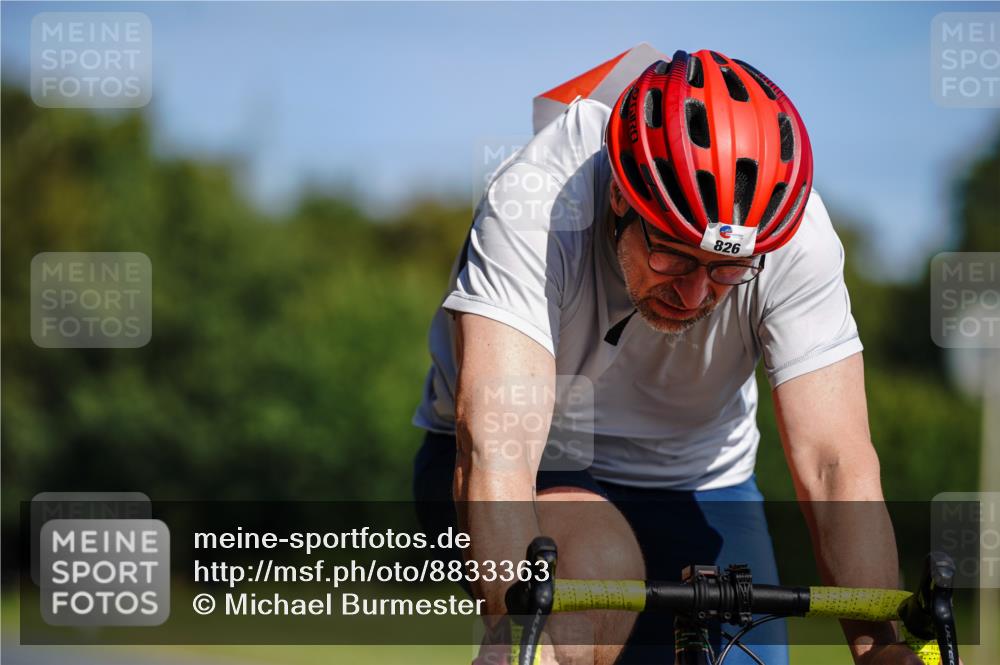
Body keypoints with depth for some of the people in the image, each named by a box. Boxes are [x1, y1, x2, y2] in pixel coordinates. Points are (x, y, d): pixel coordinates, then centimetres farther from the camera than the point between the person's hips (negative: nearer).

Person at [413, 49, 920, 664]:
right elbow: (495, 448, -42)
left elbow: (837, 465, -28)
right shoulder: (536, 206, -32)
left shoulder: (799, 237, -25)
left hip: (693, 485, 3)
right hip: (538, 472, -3)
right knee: (601, 565, -34)